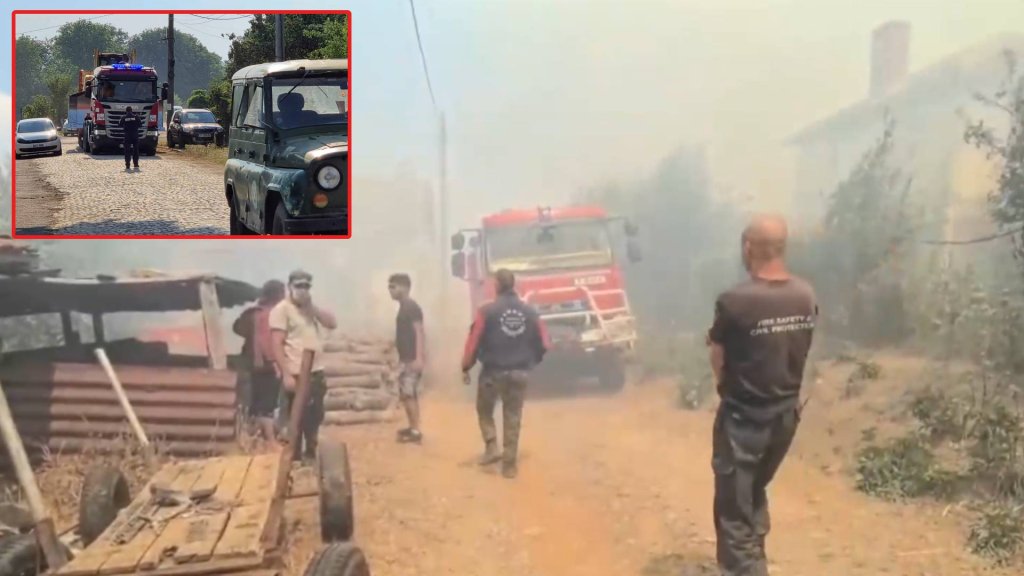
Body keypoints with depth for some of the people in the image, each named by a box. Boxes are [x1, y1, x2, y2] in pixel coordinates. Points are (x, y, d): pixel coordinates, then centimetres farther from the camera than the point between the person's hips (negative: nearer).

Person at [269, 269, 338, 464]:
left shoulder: (311, 309, 15)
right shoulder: (282, 309, -9)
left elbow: (332, 323, 6)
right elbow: (277, 345, -15)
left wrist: (312, 307, -4)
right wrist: (286, 375, -21)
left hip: (316, 373, 8)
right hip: (296, 375, -8)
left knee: (315, 417, 17)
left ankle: (310, 454, 31)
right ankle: (295, 458, 10)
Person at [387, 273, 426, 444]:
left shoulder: (412, 307, -13)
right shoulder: (404, 307, 15)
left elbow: (419, 332, -20)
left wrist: (419, 358, -26)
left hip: (413, 359, -10)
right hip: (406, 358, 10)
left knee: (409, 394, -10)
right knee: (406, 394, 13)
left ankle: (416, 431, -7)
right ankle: (412, 427, 21)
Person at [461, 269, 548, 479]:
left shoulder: (487, 311, -10)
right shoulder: (529, 312, 1)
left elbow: (474, 341, -10)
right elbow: (543, 343, 6)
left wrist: (466, 368, 1)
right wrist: (531, 361, 23)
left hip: (493, 371, -2)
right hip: (520, 373, 3)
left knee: (485, 411, 21)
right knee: (513, 418, 10)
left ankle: (491, 448, 9)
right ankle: (509, 464, 12)